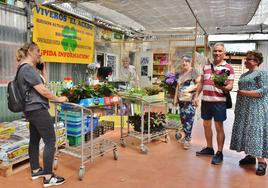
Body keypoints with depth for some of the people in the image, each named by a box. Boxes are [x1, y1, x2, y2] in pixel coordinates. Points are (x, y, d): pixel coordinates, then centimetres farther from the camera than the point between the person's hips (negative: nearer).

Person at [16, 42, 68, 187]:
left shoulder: (25, 69, 15)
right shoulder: (28, 68, -16)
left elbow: (40, 85, 18)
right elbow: (42, 90, -18)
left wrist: (42, 68, 15)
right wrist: (58, 99, -6)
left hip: (31, 110, 11)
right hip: (38, 110, -11)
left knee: (34, 140, 16)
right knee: (50, 141, -6)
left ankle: (35, 171, 29)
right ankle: (48, 177, 0)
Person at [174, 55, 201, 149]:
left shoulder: (193, 71, -5)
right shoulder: (180, 73, 16)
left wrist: (190, 89, -22)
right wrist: (175, 98, 17)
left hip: (190, 99, -7)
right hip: (181, 99, 7)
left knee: (188, 118, -9)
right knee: (183, 118, 10)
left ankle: (188, 139, -1)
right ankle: (186, 136, 26)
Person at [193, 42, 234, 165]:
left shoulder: (228, 68, -3)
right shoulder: (206, 66, 12)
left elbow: (230, 85, -7)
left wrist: (223, 87, -28)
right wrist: (196, 96, 9)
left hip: (219, 101, -5)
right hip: (205, 100, 5)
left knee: (219, 127, 2)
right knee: (206, 125, 14)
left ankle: (219, 153, 14)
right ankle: (209, 148, 30)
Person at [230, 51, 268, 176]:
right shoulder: (244, 75, 18)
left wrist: (245, 93, -18)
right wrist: (237, 108, 14)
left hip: (256, 109, -8)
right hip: (243, 109, 8)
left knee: (256, 132, -8)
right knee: (244, 131, 8)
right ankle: (250, 156, 20)